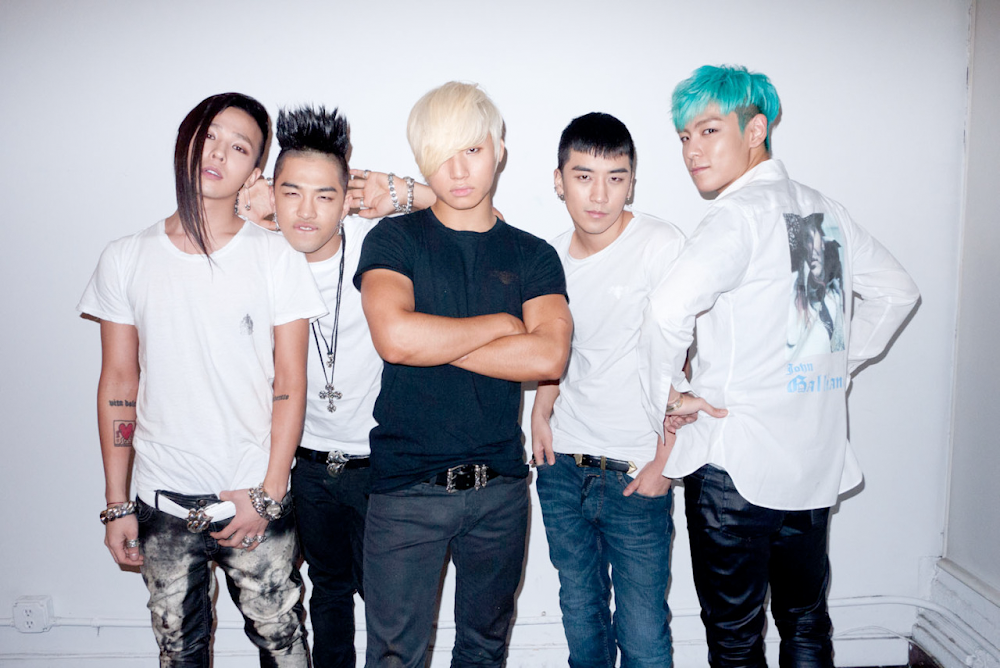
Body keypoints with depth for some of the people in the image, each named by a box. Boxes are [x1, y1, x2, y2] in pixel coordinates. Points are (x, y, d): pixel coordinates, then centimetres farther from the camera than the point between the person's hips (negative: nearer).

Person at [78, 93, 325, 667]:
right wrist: (117, 505, 5)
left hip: (256, 499, -2)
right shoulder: (127, 259, 1)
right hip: (162, 505, 2)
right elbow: (118, 384, 4)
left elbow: (290, 384, -5)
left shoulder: (279, 259, -5)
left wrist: (267, 495, -9)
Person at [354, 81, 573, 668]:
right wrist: (501, 323, -9)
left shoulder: (532, 256, 4)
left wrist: (429, 342, -14)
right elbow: (393, 335, -21)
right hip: (406, 487, -2)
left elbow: (549, 357, -14)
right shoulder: (394, 240, -1)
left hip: (500, 487, 3)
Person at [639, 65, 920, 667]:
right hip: (818, 459, 8)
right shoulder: (824, 210, 9)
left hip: (735, 462, -7)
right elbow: (897, 291, 21)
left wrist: (665, 395, -17)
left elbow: (671, 305, -32)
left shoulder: (742, 213, -15)